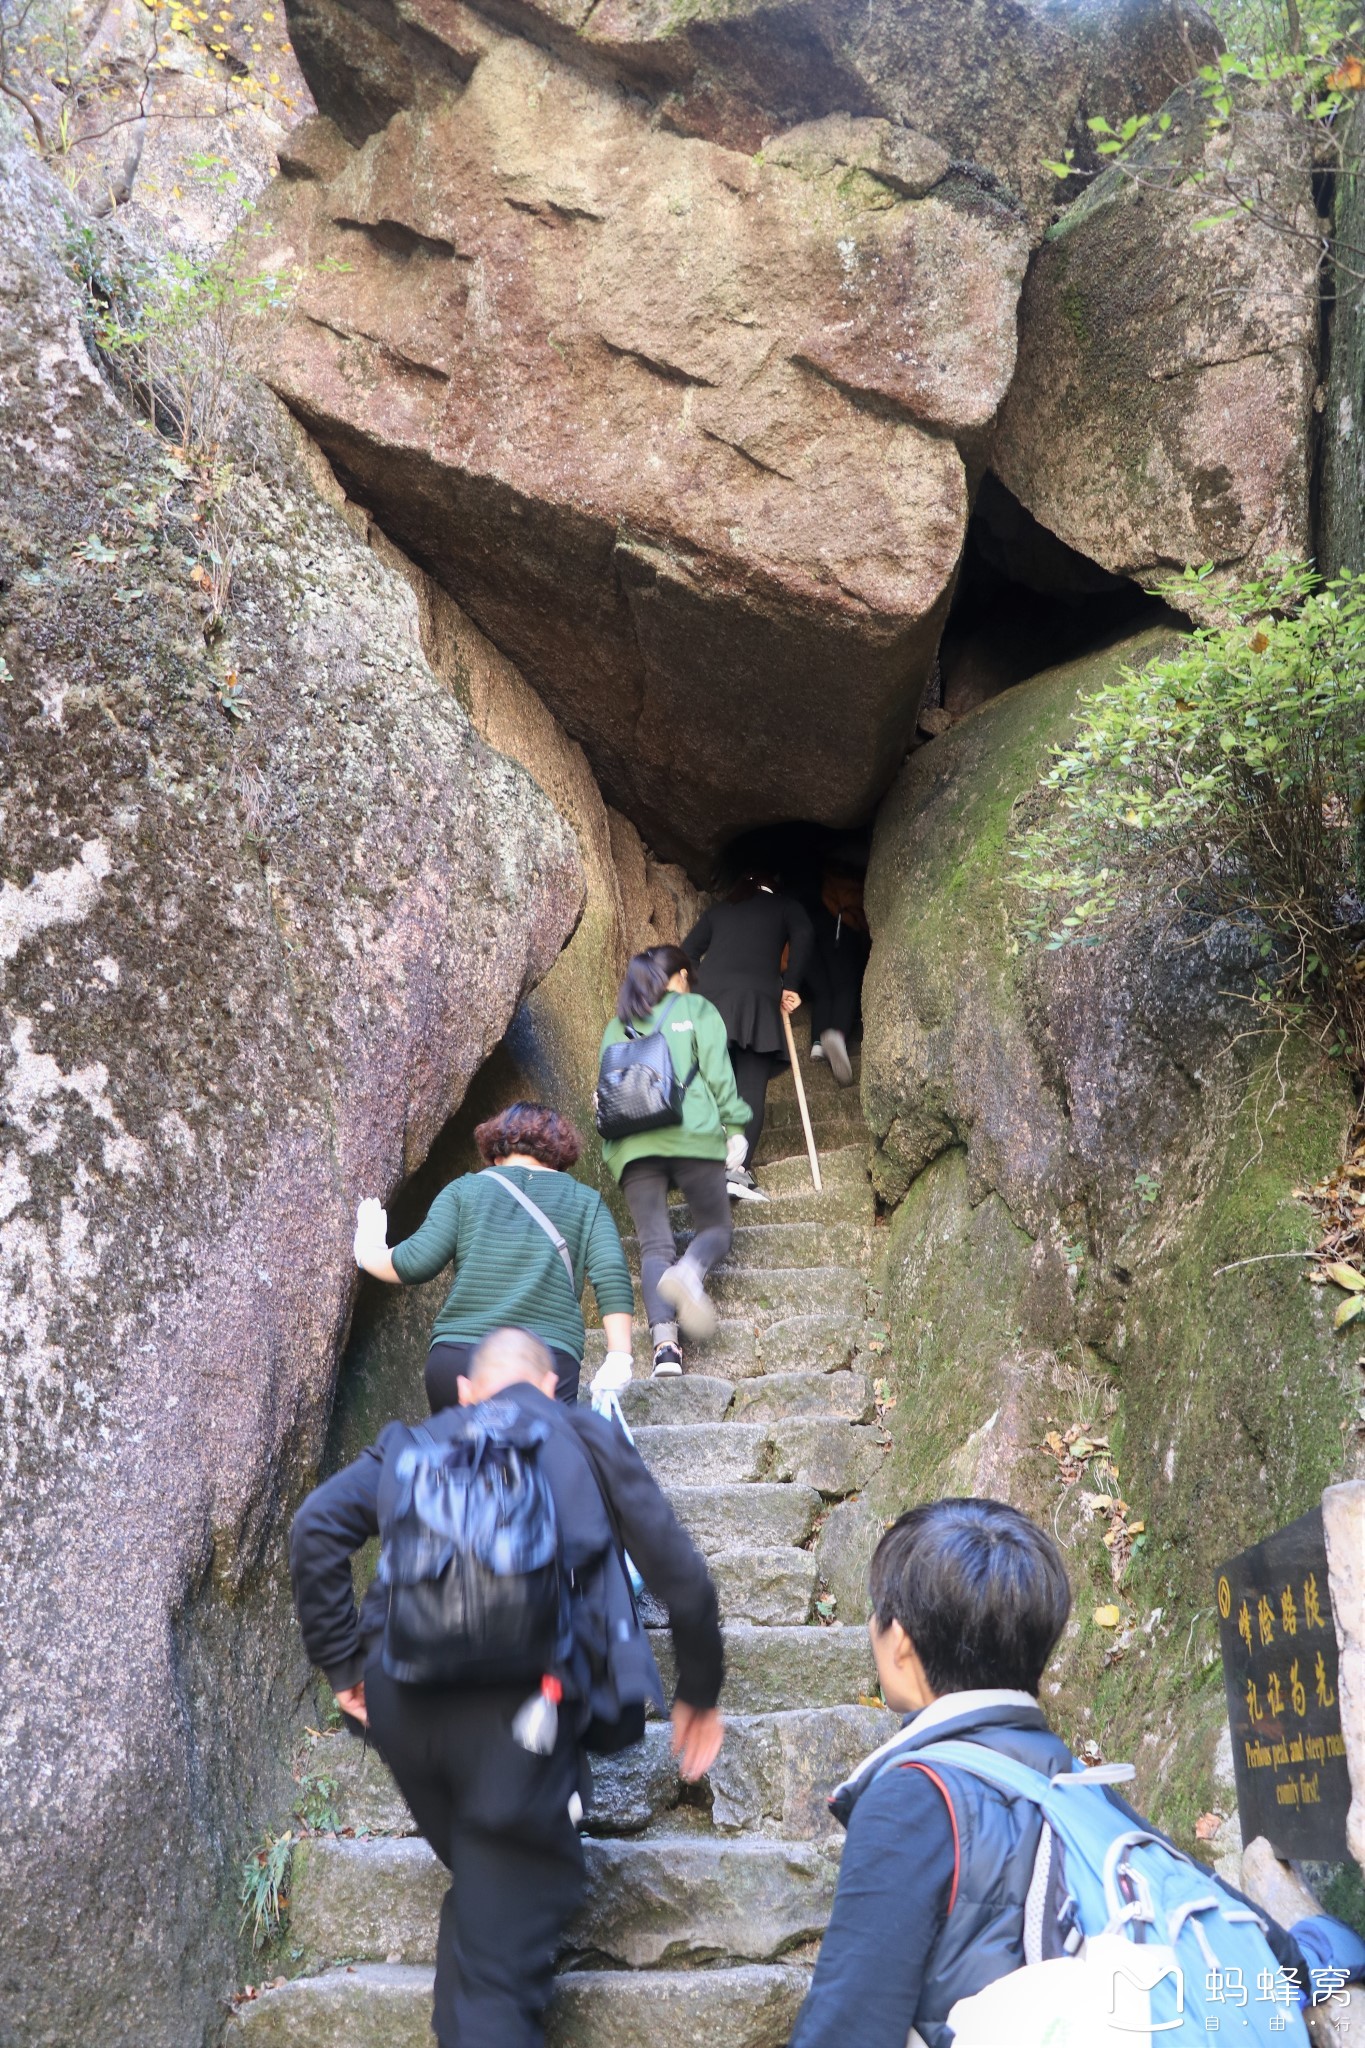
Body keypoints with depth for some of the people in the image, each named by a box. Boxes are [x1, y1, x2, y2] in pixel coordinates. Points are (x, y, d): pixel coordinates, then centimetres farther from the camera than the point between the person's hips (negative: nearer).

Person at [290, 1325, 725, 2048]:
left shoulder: (415, 1440, 24)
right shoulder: (587, 1437, 18)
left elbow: (315, 1527, 9)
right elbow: (679, 1574, 15)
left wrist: (343, 1664, 15)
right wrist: (699, 1696, 28)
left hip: (398, 1699, 3)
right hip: (519, 1707, -3)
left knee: (481, 1897, 27)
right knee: (503, 1942, -1)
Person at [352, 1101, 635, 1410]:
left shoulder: (466, 1189, 14)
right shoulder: (587, 1202, 15)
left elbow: (417, 1263, 4)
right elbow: (613, 1278, 1)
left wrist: (368, 1252, 23)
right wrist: (619, 1360, -1)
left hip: (455, 1356, 2)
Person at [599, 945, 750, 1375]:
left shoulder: (617, 1026, 22)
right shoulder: (696, 1009, 12)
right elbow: (717, 1073, 2)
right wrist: (734, 1125, 5)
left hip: (632, 1145, 3)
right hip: (692, 1135, -3)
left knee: (653, 1244, 0)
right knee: (715, 1228, 10)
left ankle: (664, 1342, -20)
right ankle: (689, 1272, -26)